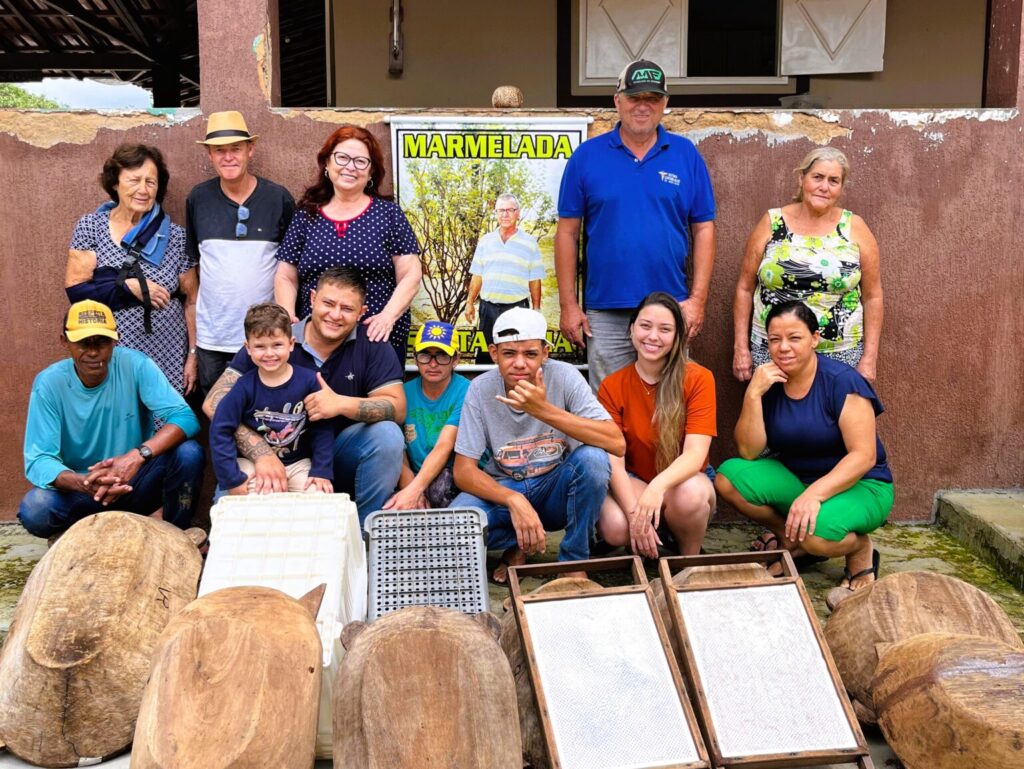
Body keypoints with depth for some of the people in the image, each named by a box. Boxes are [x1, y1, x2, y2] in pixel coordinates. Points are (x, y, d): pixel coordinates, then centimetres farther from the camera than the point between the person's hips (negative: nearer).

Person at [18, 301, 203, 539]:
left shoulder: (135, 365, -14)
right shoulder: (49, 383, -12)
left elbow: (185, 417, -22)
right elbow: (38, 459, -17)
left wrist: (138, 455, -40)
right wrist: (83, 483, -39)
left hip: (136, 482, 0)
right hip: (81, 489, 0)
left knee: (188, 453, -27)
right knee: (33, 510, -31)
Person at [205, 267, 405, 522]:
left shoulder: (371, 345, -6)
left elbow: (397, 408, -13)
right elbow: (215, 402, -17)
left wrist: (342, 405, -32)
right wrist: (263, 454, -32)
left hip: (339, 456, 2)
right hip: (280, 457, -2)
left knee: (388, 434, -27)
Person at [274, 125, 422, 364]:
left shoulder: (388, 214, 3)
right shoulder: (306, 217, 9)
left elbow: (410, 274, -1)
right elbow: (286, 278, 11)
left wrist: (388, 315, -15)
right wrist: (288, 317, -6)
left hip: (379, 339, -1)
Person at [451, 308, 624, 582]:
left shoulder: (564, 377, -17)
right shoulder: (481, 389, -12)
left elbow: (617, 444, -28)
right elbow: (464, 471, -13)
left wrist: (544, 410, -37)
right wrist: (514, 500, -32)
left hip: (556, 488, 0)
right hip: (503, 489, 1)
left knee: (592, 458, -32)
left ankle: (574, 562, -10)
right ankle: (519, 545, 4)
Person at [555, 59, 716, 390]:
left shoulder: (686, 154, 5)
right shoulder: (587, 155, 3)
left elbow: (703, 228, 5)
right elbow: (567, 231, 3)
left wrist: (697, 299, -3)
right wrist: (568, 305, -2)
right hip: (604, 314, 0)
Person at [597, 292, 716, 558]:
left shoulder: (699, 379, -11)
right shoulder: (611, 387, -6)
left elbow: (695, 453, -21)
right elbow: (614, 461, -12)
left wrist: (658, 486, -41)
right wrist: (636, 513, -29)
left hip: (685, 481, 0)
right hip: (634, 484, 1)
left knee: (689, 494, -37)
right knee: (615, 528, -33)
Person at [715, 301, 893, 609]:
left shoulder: (842, 381, -18)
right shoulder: (767, 382, -4)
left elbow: (864, 455, -23)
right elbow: (749, 453, -12)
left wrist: (814, 494, -36)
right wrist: (753, 394, -23)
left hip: (860, 485, -5)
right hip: (793, 477, 5)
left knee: (816, 530, -37)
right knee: (728, 478, -19)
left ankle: (861, 551, 1)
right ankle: (792, 542, 4)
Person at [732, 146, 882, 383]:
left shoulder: (854, 228, 2)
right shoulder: (772, 223, 2)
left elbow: (872, 297, 5)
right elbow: (745, 288, 6)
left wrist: (869, 357, 1)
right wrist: (741, 348, 2)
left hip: (841, 355, 0)